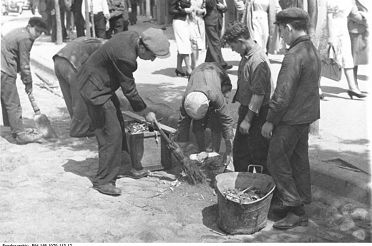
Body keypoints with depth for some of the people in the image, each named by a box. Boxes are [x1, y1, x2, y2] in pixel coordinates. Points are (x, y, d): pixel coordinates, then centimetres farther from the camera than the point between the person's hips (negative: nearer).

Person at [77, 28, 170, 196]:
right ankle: (103, 180, 2)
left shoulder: (132, 37, -4)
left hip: (102, 85, 10)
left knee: (119, 128, 16)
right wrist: (146, 112, -8)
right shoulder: (126, 56, -32)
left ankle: (121, 166, 31)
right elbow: (129, 90, -20)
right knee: (110, 134, -8)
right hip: (95, 90, -10)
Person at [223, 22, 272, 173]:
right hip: (246, 108, 10)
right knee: (239, 149, 18)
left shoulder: (258, 61, -24)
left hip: (257, 113, -10)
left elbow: (259, 94, -25)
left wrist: (248, 120, -22)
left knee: (258, 154, 2)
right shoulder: (246, 56, 7)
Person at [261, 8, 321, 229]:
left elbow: (283, 94, -23)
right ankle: (301, 207, 27)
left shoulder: (294, 56, -22)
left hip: (291, 119, -9)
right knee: (300, 161, 17)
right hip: (308, 115, 9)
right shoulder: (313, 51, 8)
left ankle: (295, 210, 4)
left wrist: (270, 120, -14)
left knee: (277, 161, 0)